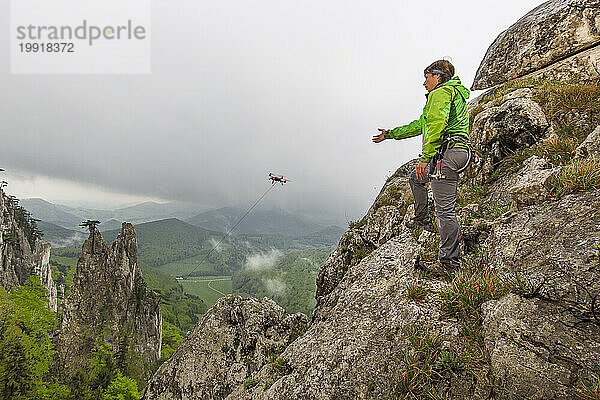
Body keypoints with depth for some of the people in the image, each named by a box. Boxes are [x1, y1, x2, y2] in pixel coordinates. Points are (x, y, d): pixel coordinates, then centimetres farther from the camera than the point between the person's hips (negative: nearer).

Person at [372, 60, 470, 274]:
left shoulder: (441, 92, -4)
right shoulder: (455, 93, 30)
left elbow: (436, 125, -22)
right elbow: (420, 125, 34)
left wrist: (425, 158, -24)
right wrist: (391, 134, 39)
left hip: (446, 152, -11)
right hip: (458, 153, 11)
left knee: (445, 208, -10)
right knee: (416, 178, 30)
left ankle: (449, 260, -5)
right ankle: (422, 219, 35)